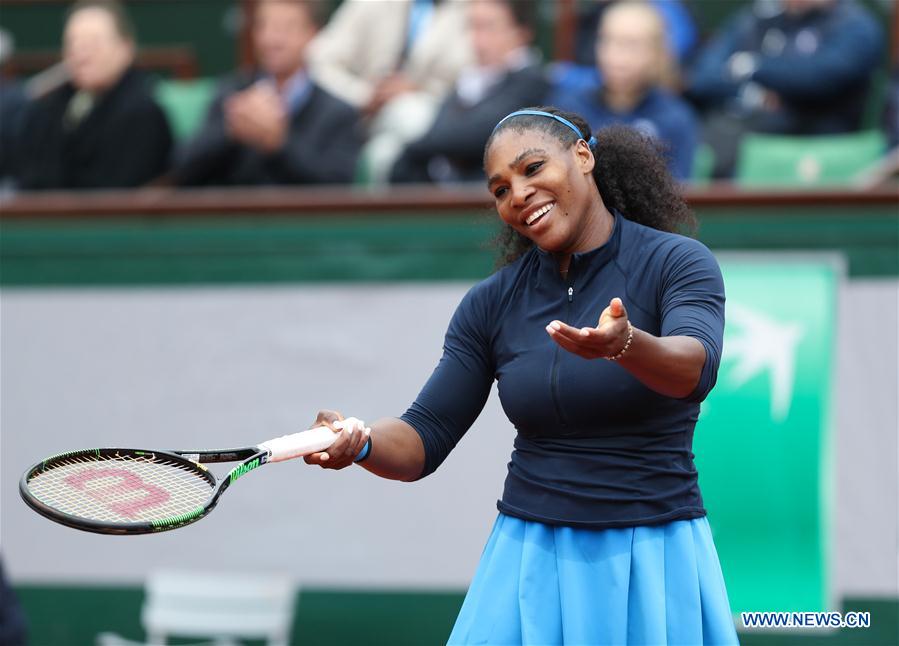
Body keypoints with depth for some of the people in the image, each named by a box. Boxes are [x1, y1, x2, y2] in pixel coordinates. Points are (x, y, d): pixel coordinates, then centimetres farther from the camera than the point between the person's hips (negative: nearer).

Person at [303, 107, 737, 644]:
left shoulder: (678, 262, -7)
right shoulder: (491, 304, 4)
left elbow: (695, 367, -26)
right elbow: (422, 442, 2)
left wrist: (625, 345, -47)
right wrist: (359, 442, -19)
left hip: (654, 565, -3)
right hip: (530, 559, 3)